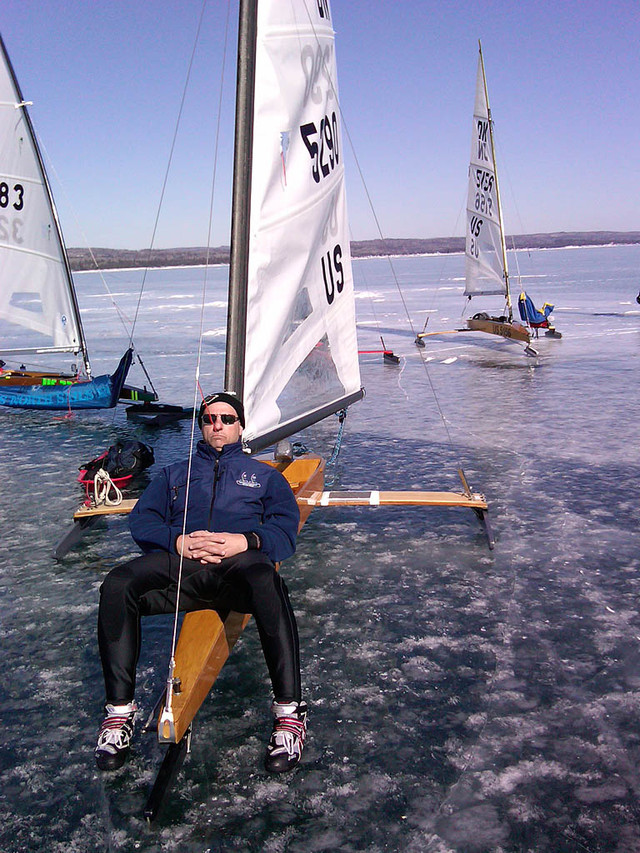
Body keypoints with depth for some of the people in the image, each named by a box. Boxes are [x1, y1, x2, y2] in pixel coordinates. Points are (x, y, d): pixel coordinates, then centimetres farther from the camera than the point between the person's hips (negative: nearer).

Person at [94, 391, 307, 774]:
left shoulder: (263, 474, 30)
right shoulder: (175, 474, 35)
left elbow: (286, 526, 12)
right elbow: (141, 520, 18)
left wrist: (245, 541, -9)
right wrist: (179, 541, -4)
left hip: (239, 561, -2)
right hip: (180, 561, 2)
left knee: (266, 582, -40)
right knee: (117, 585, -29)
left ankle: (289, 710, -35)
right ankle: (120, 709, -20)